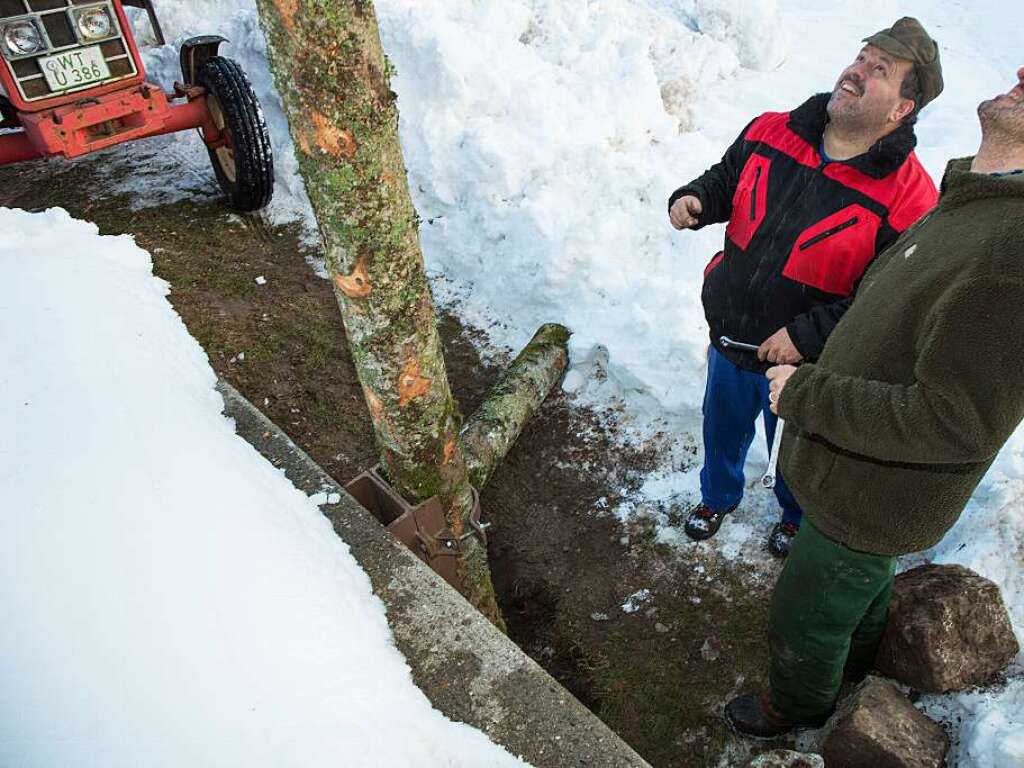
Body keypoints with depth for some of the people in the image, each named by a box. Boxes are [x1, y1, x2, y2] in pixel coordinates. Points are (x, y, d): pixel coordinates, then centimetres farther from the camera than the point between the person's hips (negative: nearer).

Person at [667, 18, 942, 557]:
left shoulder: (908, 201, -23)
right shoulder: (771, 133, -8)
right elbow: (725, 180, 9)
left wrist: (806, 335, -26)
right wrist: (695, 199, -13)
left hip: (804, 366, -3)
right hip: (729, 341, 4)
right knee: (722, 433, 26)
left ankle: (797, 518, 58)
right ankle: (717, 497, 59)